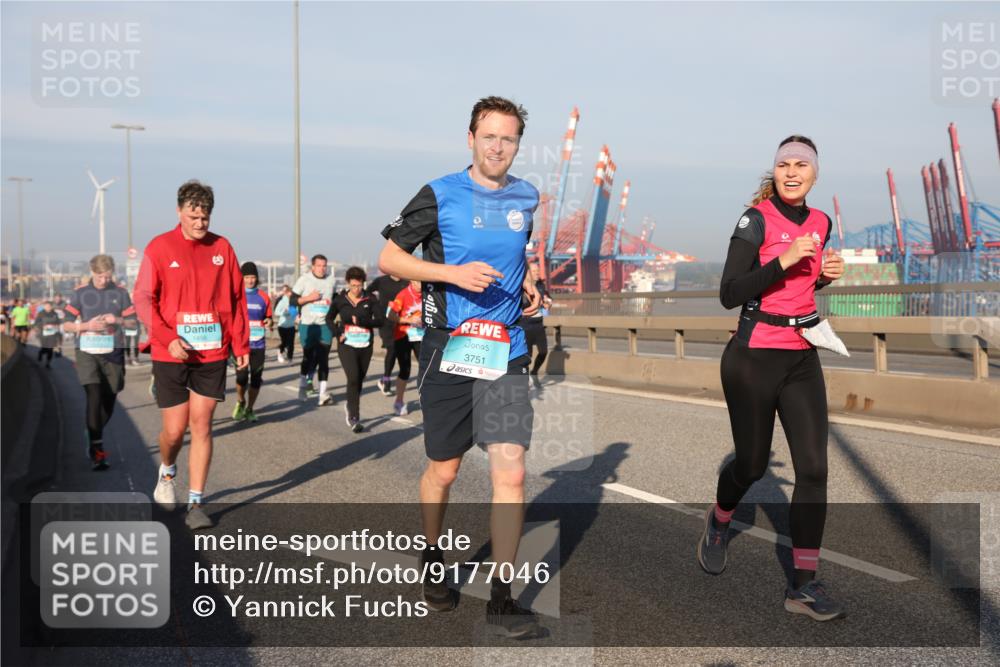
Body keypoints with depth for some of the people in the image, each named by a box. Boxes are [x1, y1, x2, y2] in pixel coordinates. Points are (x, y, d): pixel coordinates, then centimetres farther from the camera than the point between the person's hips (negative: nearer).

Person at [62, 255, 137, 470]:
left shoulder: (120, 293, 5)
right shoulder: (80, 294, 2)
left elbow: (132, 320, 7)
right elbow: (67, 324, 3)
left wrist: (117, 320, -14)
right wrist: (88, 325, -15)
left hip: (113, 353, 2)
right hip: (88, 353, -2)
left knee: (109, 400, 8)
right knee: (94, 397, -16)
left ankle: (95, 436, 33)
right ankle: (96, 449, -14)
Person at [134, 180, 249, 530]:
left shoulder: (222, 248, 4)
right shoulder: (159, 248, -3)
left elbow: (237, 298, 8)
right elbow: (143, 299, -5)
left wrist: (241, 345, 4)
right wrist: (168, 339, -16)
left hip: (212, 354, 2)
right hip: (171, 354, -2)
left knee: (202, 426, 2)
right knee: (175, 429, 3)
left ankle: (196, 503, 8)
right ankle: (167, 473, 36)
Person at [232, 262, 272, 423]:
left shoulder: (263, 297, 6)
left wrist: (268, 322, -6)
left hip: (258, 343, 2)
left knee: (256, 377, 3)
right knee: (242, 376, -10)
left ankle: (249, 409, 21)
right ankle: (240, 402, 19)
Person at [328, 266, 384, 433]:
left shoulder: (370, 299, -1)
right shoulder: (340, 300, 1)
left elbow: (380, 320, -9)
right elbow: (329, 319, 15)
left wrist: (360, 321, -20)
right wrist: (337, 333, -2)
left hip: (365, 346, 2)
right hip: (347, 346, -2)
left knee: (359, 380, 12)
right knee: (353, 378, -16)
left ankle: (350, 407, 40)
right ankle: (354, 419, -12)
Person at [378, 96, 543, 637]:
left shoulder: (528, 198, 8)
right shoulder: (440, 195, -4)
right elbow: (388, 257, -3)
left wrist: (528, 283, 7)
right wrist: (454, 272, -17)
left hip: (505, 352, 2)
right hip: (448, 349, -2)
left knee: (511, 473, -8)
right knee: (443, 470, 11)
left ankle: (501, 598, 2)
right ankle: (432, 561, 38)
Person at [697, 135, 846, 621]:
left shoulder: (820, 223, 8)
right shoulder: (756, 219, -11)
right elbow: (729, 294, -18)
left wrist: (825, 275, 4)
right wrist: (785, 260, -25)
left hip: (802, 359, 5)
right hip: (754, 358, -5)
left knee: (813, 467, -4)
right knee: (752, 463, 8)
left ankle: (803, 583, 3)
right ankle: (718, 522, 41)